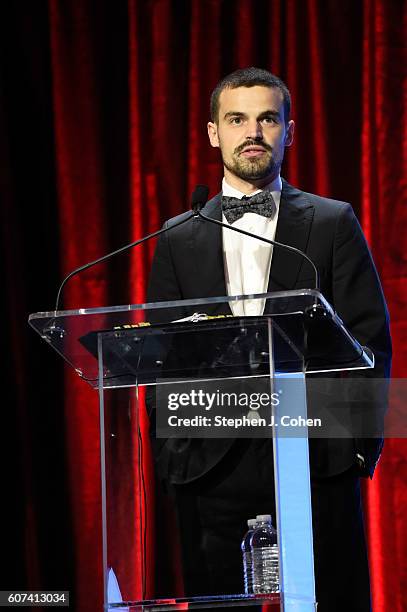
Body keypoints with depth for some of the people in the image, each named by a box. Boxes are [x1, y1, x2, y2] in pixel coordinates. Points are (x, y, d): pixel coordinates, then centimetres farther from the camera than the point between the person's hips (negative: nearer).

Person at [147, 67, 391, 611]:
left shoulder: (333, 223, 8)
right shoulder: (179, 239, 14)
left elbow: (370, 339, 3)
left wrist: (360, 443, -5)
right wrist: (170, 454, 2)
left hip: (315, 459, -1)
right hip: (211, 463, 2)